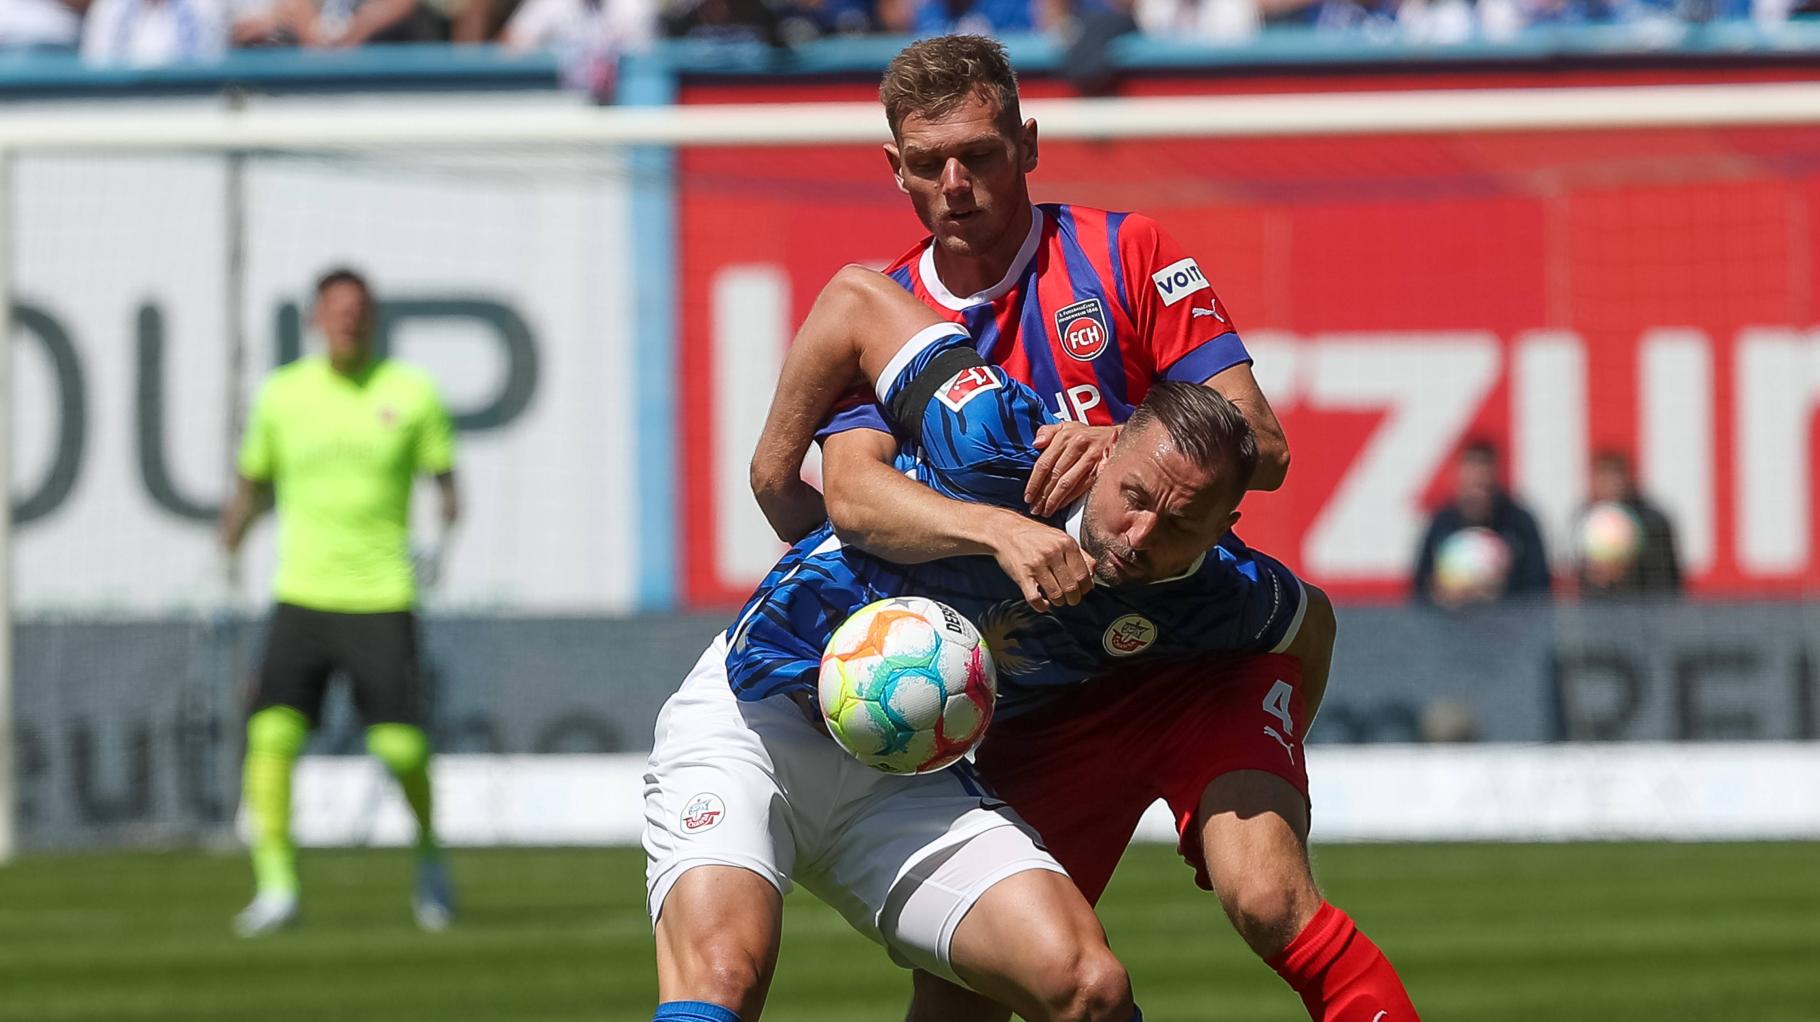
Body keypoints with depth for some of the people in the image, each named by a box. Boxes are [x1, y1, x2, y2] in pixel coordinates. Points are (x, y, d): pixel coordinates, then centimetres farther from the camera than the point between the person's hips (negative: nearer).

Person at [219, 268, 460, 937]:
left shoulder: (411, 393, 1)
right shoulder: (282, 395, 6)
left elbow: (445, 479, 7)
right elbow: (250, 488, 17)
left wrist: (445, 537, -12)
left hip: (382, 599, -1)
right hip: (301, 597, 1)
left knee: (402, 748, -6)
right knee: (272, 731, -16)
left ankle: (429, 858, 23)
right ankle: (276, 888, -12)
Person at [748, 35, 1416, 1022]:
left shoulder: (1124, 253, -1)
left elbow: (1260, 447, -8)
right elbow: (850, 495, -17)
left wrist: (1129, 444, -29)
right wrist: (1000, 530, -37)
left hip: (1197, 648, -3)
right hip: (1039, 702, 3)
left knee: (1265, 894, -28)